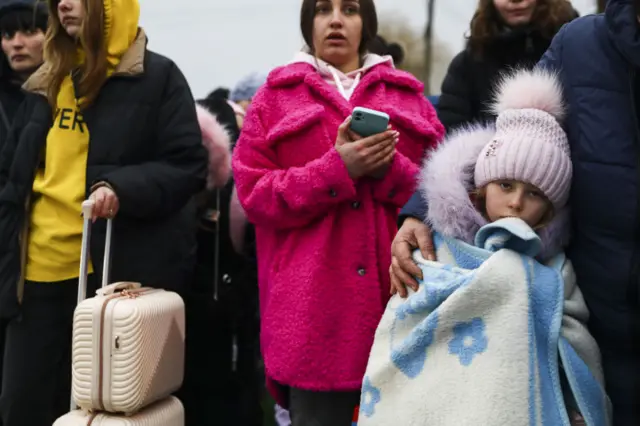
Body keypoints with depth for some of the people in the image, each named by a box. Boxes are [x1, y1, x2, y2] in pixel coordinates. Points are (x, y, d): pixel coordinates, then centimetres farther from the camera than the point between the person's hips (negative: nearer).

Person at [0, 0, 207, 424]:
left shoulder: (157, 77, -1)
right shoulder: (46, 83, 18)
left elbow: (188, 166, -7)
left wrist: (122, 187, -22)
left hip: (120, 272, -5)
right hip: (39, 271, 6)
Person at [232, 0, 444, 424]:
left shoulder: (409, 94, 15)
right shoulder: (276, 96, 11)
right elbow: (255, 193, 1)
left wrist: (390, 169, -10)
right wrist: (337, 170, -11)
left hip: (398, 292, 2)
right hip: (313, 303, -2)